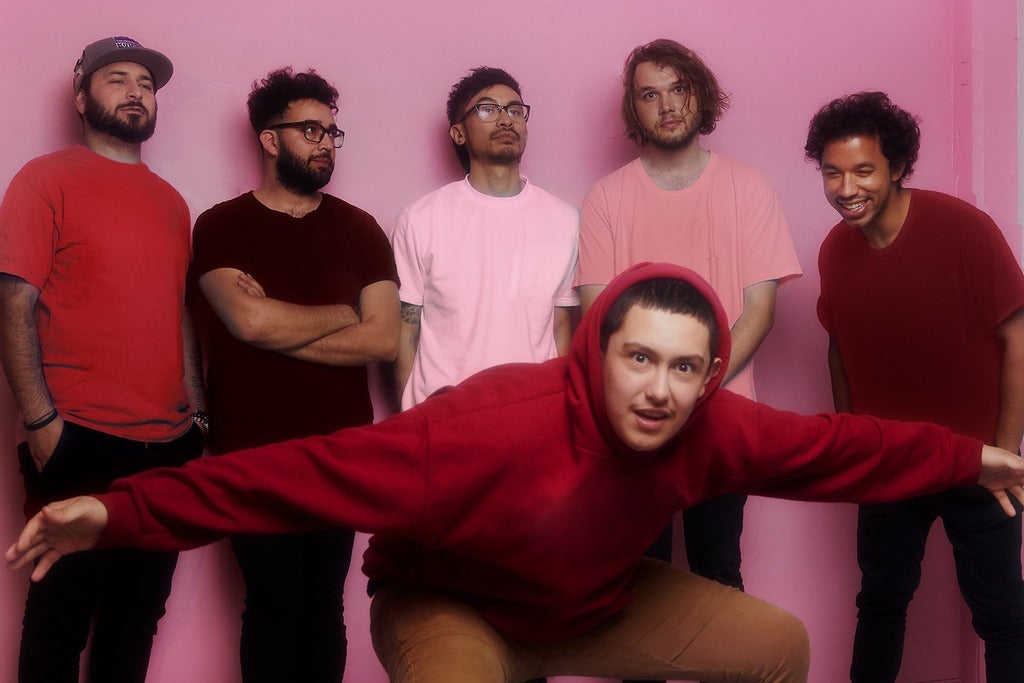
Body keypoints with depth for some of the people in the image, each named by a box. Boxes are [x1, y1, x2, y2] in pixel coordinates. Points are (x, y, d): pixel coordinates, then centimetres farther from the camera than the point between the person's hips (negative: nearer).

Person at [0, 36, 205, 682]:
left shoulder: (171, 202, 15)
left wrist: (197, 412, 12)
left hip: (169, 448, 6)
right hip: (81, 448, -5)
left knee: (138, 618, 14)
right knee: (60, 626, 6)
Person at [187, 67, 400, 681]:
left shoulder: (359, 229, 8)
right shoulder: (221, 226, 2)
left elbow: (384, 341, -4)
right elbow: (249, 320, -15)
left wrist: (278, 327, -10)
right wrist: (343, 314, -2)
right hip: (252, 449, -2)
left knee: (324, 603, 5)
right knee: (274, 604, 0)